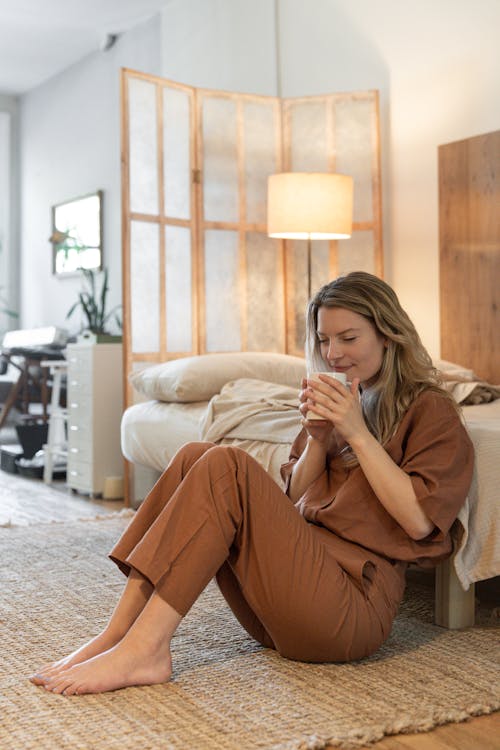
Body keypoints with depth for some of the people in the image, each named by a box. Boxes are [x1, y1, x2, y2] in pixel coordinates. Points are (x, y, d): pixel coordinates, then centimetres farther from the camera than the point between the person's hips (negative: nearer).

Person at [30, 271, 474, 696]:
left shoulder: (430, 410, 3)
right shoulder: (340, 402, 23)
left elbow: (419, 520, -10)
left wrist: (358, 434, -12)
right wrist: (318, 439, 3)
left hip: (353, 602, -7)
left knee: (226, 466, -23)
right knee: (195, 457, -9)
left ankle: (144, 647, -26)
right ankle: (116, 634, -17)